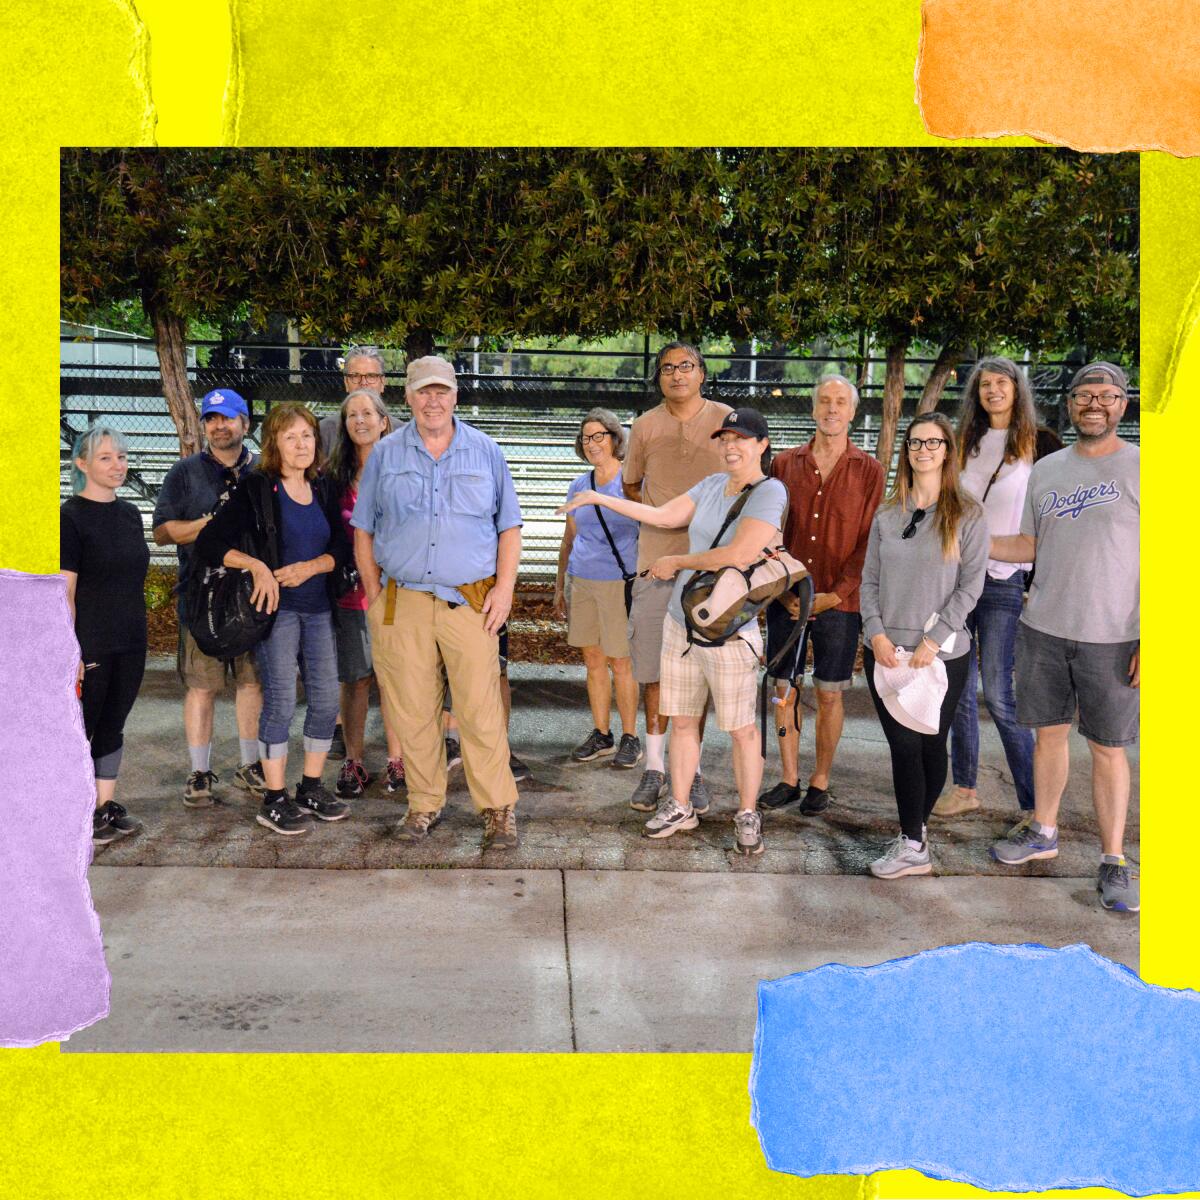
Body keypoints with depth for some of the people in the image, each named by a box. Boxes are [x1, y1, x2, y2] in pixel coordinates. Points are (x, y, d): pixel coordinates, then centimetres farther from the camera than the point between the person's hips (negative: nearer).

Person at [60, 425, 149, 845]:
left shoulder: (130, 514, 10)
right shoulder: (71, 516, -10)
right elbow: (65, 593, -13)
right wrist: (72, 653, -16)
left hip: (130, 643, 6)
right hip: (91, 644, -6)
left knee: (113, 727, 14)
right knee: (81, 728, 5)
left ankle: (106, 806, 24)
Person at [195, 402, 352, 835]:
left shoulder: (324, 490, 11)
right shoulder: (255, 490, -5)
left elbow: (341, 547, 6)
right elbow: (208, 543, -9)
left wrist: (311, 566, -12)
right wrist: (255, 565, -21)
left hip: (319, 608, 5)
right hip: (276, 608, -5)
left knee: (327, 698, 6)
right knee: (280, 700, -4)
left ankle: (311, 789, 21)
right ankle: (274, 801, 7)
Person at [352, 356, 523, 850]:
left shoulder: (485, 452, 8)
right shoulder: (385, 455, 9)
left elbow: (509, 527, 9)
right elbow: (363, 530, 11)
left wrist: (504, 588, -1)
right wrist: (374, 595, 4)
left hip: (470, 602, -1)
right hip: (402, 602, 1)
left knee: (481, 711, -4)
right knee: (411, 712, 6)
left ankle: (498, 808, 9)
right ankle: (425, 804, 21)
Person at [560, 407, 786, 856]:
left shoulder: (769, 492, -12)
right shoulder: (712, 485, 10)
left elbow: (739, 555, -20)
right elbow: (664, 516, 13)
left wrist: (676, 562, -8)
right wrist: (600, 498, 13)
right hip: (680, 622, 7)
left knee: (741, 728, 5)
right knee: (682, 721, 13)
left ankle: (747, 816, 20)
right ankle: (681, 807, 27)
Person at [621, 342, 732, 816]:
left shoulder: (727, 420, 3)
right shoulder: (645, 426, 6)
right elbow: (629, 484, 21)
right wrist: (666, 515, 9)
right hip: (657, 560, 1)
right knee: (653, 668, 4)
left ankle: (692, 768, 14)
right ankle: (654, 765, 15)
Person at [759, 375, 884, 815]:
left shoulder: (869, 470, 2)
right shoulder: (785, 464, 7)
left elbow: (870, 541, -2)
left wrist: (836, 594, -11)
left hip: (839, 601, -2)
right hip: (787, 598, 2)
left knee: (829, 695, 5)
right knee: (784, 690, 6)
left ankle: (820, 783, 19)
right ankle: (789, 780, 20)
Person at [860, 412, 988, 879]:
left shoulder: (967, 515, 0)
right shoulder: (887, 514, 10)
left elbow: (971, 585, -6)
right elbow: (869, 581, 8)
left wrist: (932, 640, -13)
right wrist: (876, 633, -6)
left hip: (941, 654, -2)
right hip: (886, 650, 2)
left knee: (930, 744, 6)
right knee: (903, 744, 1)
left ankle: (911, 839, 18)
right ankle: (913, 844, 10)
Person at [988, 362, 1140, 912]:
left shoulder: (1140, 469, -4)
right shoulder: (1046, 470, 10)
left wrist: (1149, 640, -13)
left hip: (1112, 637, -4)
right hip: (1044, 629, 4)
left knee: (1108, 747, 2)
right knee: (1048, 732, 13)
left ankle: (1113, 861, 13)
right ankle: (1043, 831, 29)